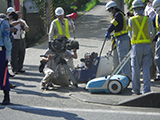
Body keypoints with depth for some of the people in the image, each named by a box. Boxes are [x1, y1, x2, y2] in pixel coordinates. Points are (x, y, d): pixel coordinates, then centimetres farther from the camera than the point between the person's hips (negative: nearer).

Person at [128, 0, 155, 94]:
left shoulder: (131, 20, -2)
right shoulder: (148, 19, 0)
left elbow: (130, 34, 6)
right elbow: (152, 33, 10)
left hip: (136, 46, -1)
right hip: (147, 45, 1)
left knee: (136, 69, 7)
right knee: (146, 69, 4)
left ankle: (136, 90, 13)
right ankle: (146, 90, 1)